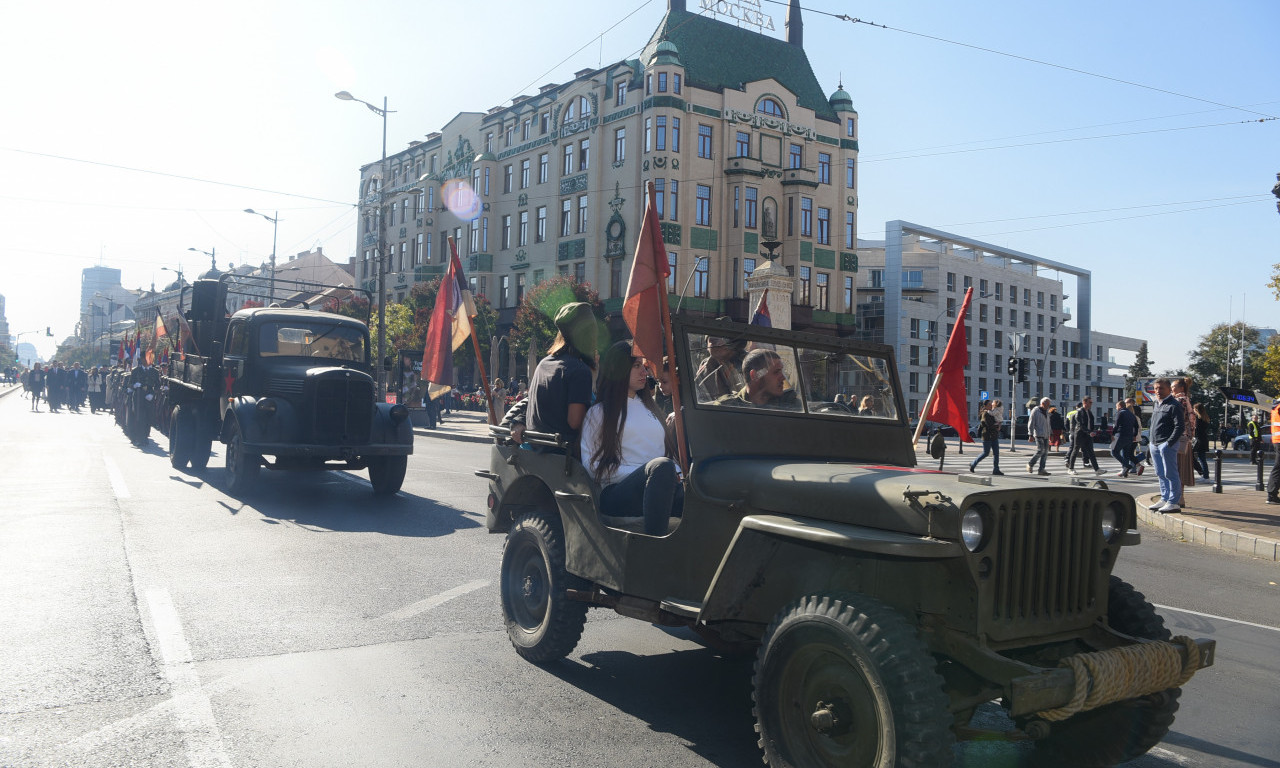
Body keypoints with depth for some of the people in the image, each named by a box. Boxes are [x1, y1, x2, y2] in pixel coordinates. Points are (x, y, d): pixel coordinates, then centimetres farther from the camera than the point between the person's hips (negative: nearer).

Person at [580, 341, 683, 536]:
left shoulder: (648, 405, 27)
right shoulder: (598, 413, 9)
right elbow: (592, 466, 0)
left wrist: (676, 474, 3)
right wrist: (642, 473, -11)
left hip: (661, 490, 5)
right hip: (616, 494, -5)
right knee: (662, 466, -38)